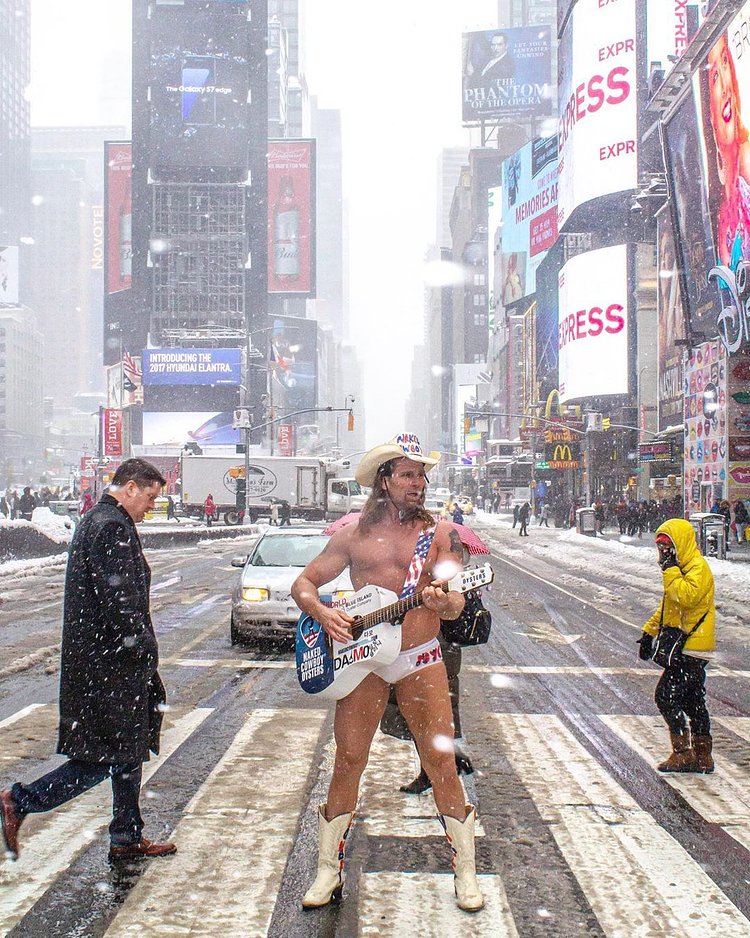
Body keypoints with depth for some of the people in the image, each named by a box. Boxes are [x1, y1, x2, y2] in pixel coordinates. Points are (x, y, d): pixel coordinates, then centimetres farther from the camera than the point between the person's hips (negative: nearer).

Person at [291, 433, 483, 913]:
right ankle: (329, 872, 17)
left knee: (442, 764, 0)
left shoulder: (440, 533, 3)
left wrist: (441, 600, -28)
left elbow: (455, 606, -4)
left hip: (421, 661, 0)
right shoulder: (354, 533, 4)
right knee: (347, 764, 3)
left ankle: (466, 873, 15)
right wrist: (322, 612, -15)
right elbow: (303, 583, 6)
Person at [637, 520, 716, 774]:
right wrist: (649, 632, 24)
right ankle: (702, 757, 18)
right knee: (693, 701, 12)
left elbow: (687, 596, -31)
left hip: (691, 648, -10)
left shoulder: (698, 567, -14)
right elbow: (667, 605, 26)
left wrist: (670, 570, -24)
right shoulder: (681, 568, 18)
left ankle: (683, 752, -6)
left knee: (666, 695, -11)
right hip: (686, 646, 10)